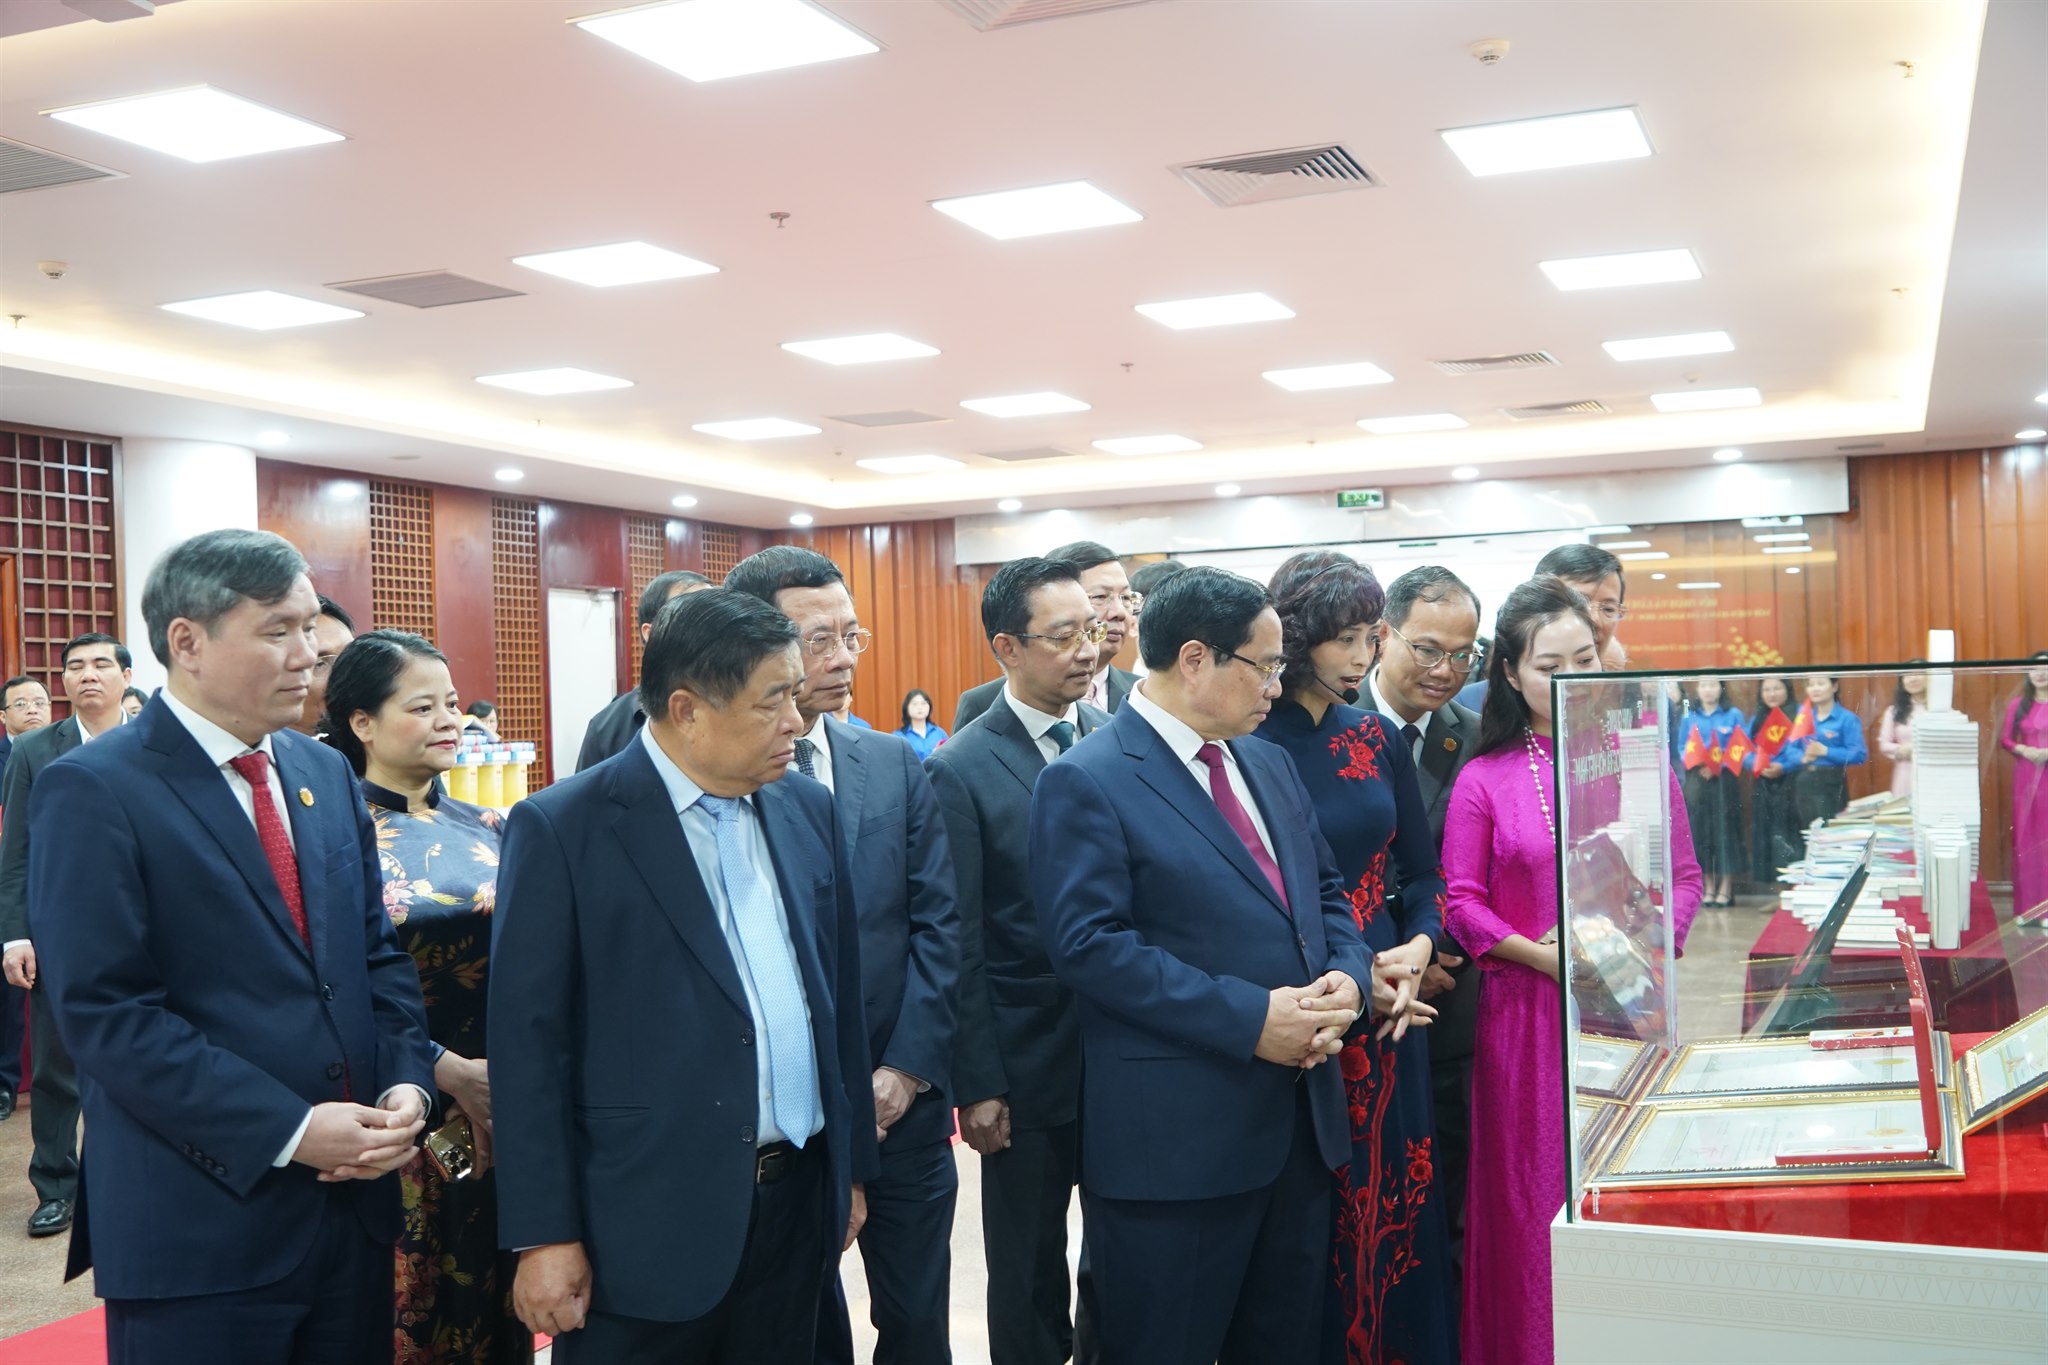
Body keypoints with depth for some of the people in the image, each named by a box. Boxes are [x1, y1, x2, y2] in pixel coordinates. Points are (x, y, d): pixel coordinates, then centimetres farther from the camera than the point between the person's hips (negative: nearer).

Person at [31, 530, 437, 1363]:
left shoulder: (326, 774, 10)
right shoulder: (94, 791, -10)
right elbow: (105, 1013, -16)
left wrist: (406, 1082, -5)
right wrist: (288, 1130, -19)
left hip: (355, 1199, 6)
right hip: (199, 1226, -6)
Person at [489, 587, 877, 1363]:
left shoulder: (809, 812, 6)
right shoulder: (562, 829, -10)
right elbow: (527, 1040, -10)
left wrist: (852, 1166, 13)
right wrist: (543, 1237, -10)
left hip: (798, 1204, 5)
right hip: (647, 1227, -5)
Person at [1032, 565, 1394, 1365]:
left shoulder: (1269, 764, 13)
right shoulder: (1087, 782, -12)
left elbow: (1324, 893, 18)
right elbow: (1091, 945, -20)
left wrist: (1346, 977, -4)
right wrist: (1250, 1018, -22)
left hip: (1300, 1118, 8)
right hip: (1173, 1138, -7)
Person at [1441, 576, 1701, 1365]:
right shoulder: (1484, 780, -1)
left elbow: (1684, 878, 7)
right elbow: (1461, 901, -1)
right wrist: (1540, 954, -14)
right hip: (1530, 1010, -1)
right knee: (1534, 1189, 5)